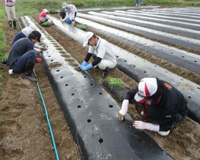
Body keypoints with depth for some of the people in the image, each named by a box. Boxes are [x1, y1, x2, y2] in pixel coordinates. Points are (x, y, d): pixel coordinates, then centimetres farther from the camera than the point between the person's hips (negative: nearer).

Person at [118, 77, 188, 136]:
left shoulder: (170, 104, -42)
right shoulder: (152, 86, -31)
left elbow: (166, 130, -29)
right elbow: (130, 93, -16)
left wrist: (144, 125, -30)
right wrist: (123, 109, -24)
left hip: (179, 112, -3)